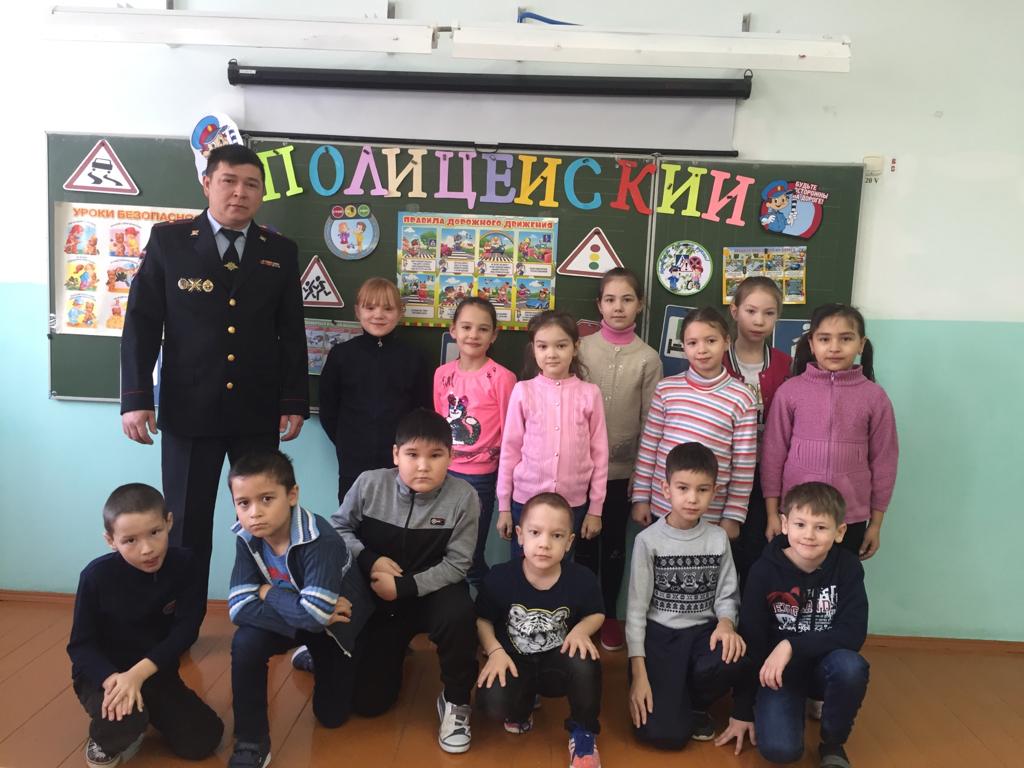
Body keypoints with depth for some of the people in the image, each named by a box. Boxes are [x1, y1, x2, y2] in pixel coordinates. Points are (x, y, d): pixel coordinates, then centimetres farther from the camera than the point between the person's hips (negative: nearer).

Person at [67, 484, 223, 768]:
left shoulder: (184, 565, -17)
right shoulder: (97, 576, -21)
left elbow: (186, 630, -17)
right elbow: (81, 645, -15)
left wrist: (139, 672, -29)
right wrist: (112, 678, -33)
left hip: (156, 671, 3)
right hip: (102, 674, -3)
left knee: (203, 740, -4)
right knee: (123, 720, -34)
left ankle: (146, 713, 23)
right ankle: (104, 743, 4)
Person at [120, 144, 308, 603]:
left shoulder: (281, 252, 6)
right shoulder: (168, 240, 1)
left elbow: (292, 333, 7)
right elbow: (141, 321, 0)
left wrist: (294, 402, 3)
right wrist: (136, 398, -7)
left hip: (258, 412, 2)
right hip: (188, 409, -1)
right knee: (187, 524, 8)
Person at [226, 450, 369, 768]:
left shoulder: (321, 540, -37)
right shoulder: (247, 539, -21)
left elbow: (315, 613, -42)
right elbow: (240, 608, -26)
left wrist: (269, 593, -27)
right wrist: (303, 611, -34)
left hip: (337, 626, -3)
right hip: (287, 619, 3)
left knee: (331, 716, 4)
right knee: (245, 643, -28)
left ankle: (320, 659, 35)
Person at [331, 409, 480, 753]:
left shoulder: (463, 496, -20)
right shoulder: (369, 484, -16)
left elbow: (456, 565, -18)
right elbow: (337, 528, -4)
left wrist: (404, 586, -27)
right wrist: (369, 560, -21)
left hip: (432, 592, -2)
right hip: (377, 598, 2)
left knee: (459, 616, -38)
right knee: (367, 702, 3)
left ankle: (455, 701, -10)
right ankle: (392, 653, 39)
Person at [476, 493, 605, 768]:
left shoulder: (582, 580, -15)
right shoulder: (499, 578, -18)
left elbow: (597, 614, 4)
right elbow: (482, 620, -3)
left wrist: (581, 630, -18)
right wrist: (495, 651, -19)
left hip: (557, 662, 1)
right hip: (515, 662, 0)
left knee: (585, 662, -34)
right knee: (493, 700, -31)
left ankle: (583, 733, -3)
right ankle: (522, 708, 11)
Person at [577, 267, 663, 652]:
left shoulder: (648, 359, -3)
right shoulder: (582, 348, -3)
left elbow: (651, 421, -1)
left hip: (623, 467, 0)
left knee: (614, 544, 12)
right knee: (584, 539, 12)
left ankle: (609, 615, 29)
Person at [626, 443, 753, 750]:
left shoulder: (718, 539, 2)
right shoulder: (648, 540, -8)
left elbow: (727, 595, 5)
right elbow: (636, 608, -6)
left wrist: (725, 623, -19)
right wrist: (639, 673, -12)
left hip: (703, 631, 3)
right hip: (660, 633, -3)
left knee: (736, 661, -33)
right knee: (663, 733, -20)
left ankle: (695, 703, 1)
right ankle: (672, 692, 17)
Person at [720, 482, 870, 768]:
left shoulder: (848, 567, -12)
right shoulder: (765, 571, -14)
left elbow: (853, 633, -19)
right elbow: (750, 641, -8)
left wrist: (792, 646, -30)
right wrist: (743, 710, -4)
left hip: (825, 664, 1)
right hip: (778, 671, -1)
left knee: (851, 667, -34)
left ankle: (833, 743, -3)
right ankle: (799, 701, 12)